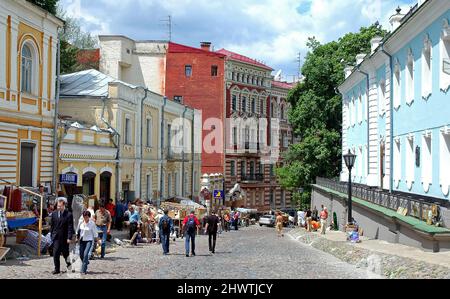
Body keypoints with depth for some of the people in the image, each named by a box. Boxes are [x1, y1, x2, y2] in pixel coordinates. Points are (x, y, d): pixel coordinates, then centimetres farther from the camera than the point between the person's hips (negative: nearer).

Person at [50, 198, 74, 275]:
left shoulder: (69, 215, -9)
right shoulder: (54, 214, 4)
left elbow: (70, 227, -10)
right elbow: (52, 226, 11)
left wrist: (69, 238, -16)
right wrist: (52, 235, 9)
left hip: (64, 238, -2)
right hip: (56, 237, 2)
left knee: (65, 252, 13)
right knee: (56, 253, -5)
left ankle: (68, 262, 41)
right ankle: (57, 269, 0)